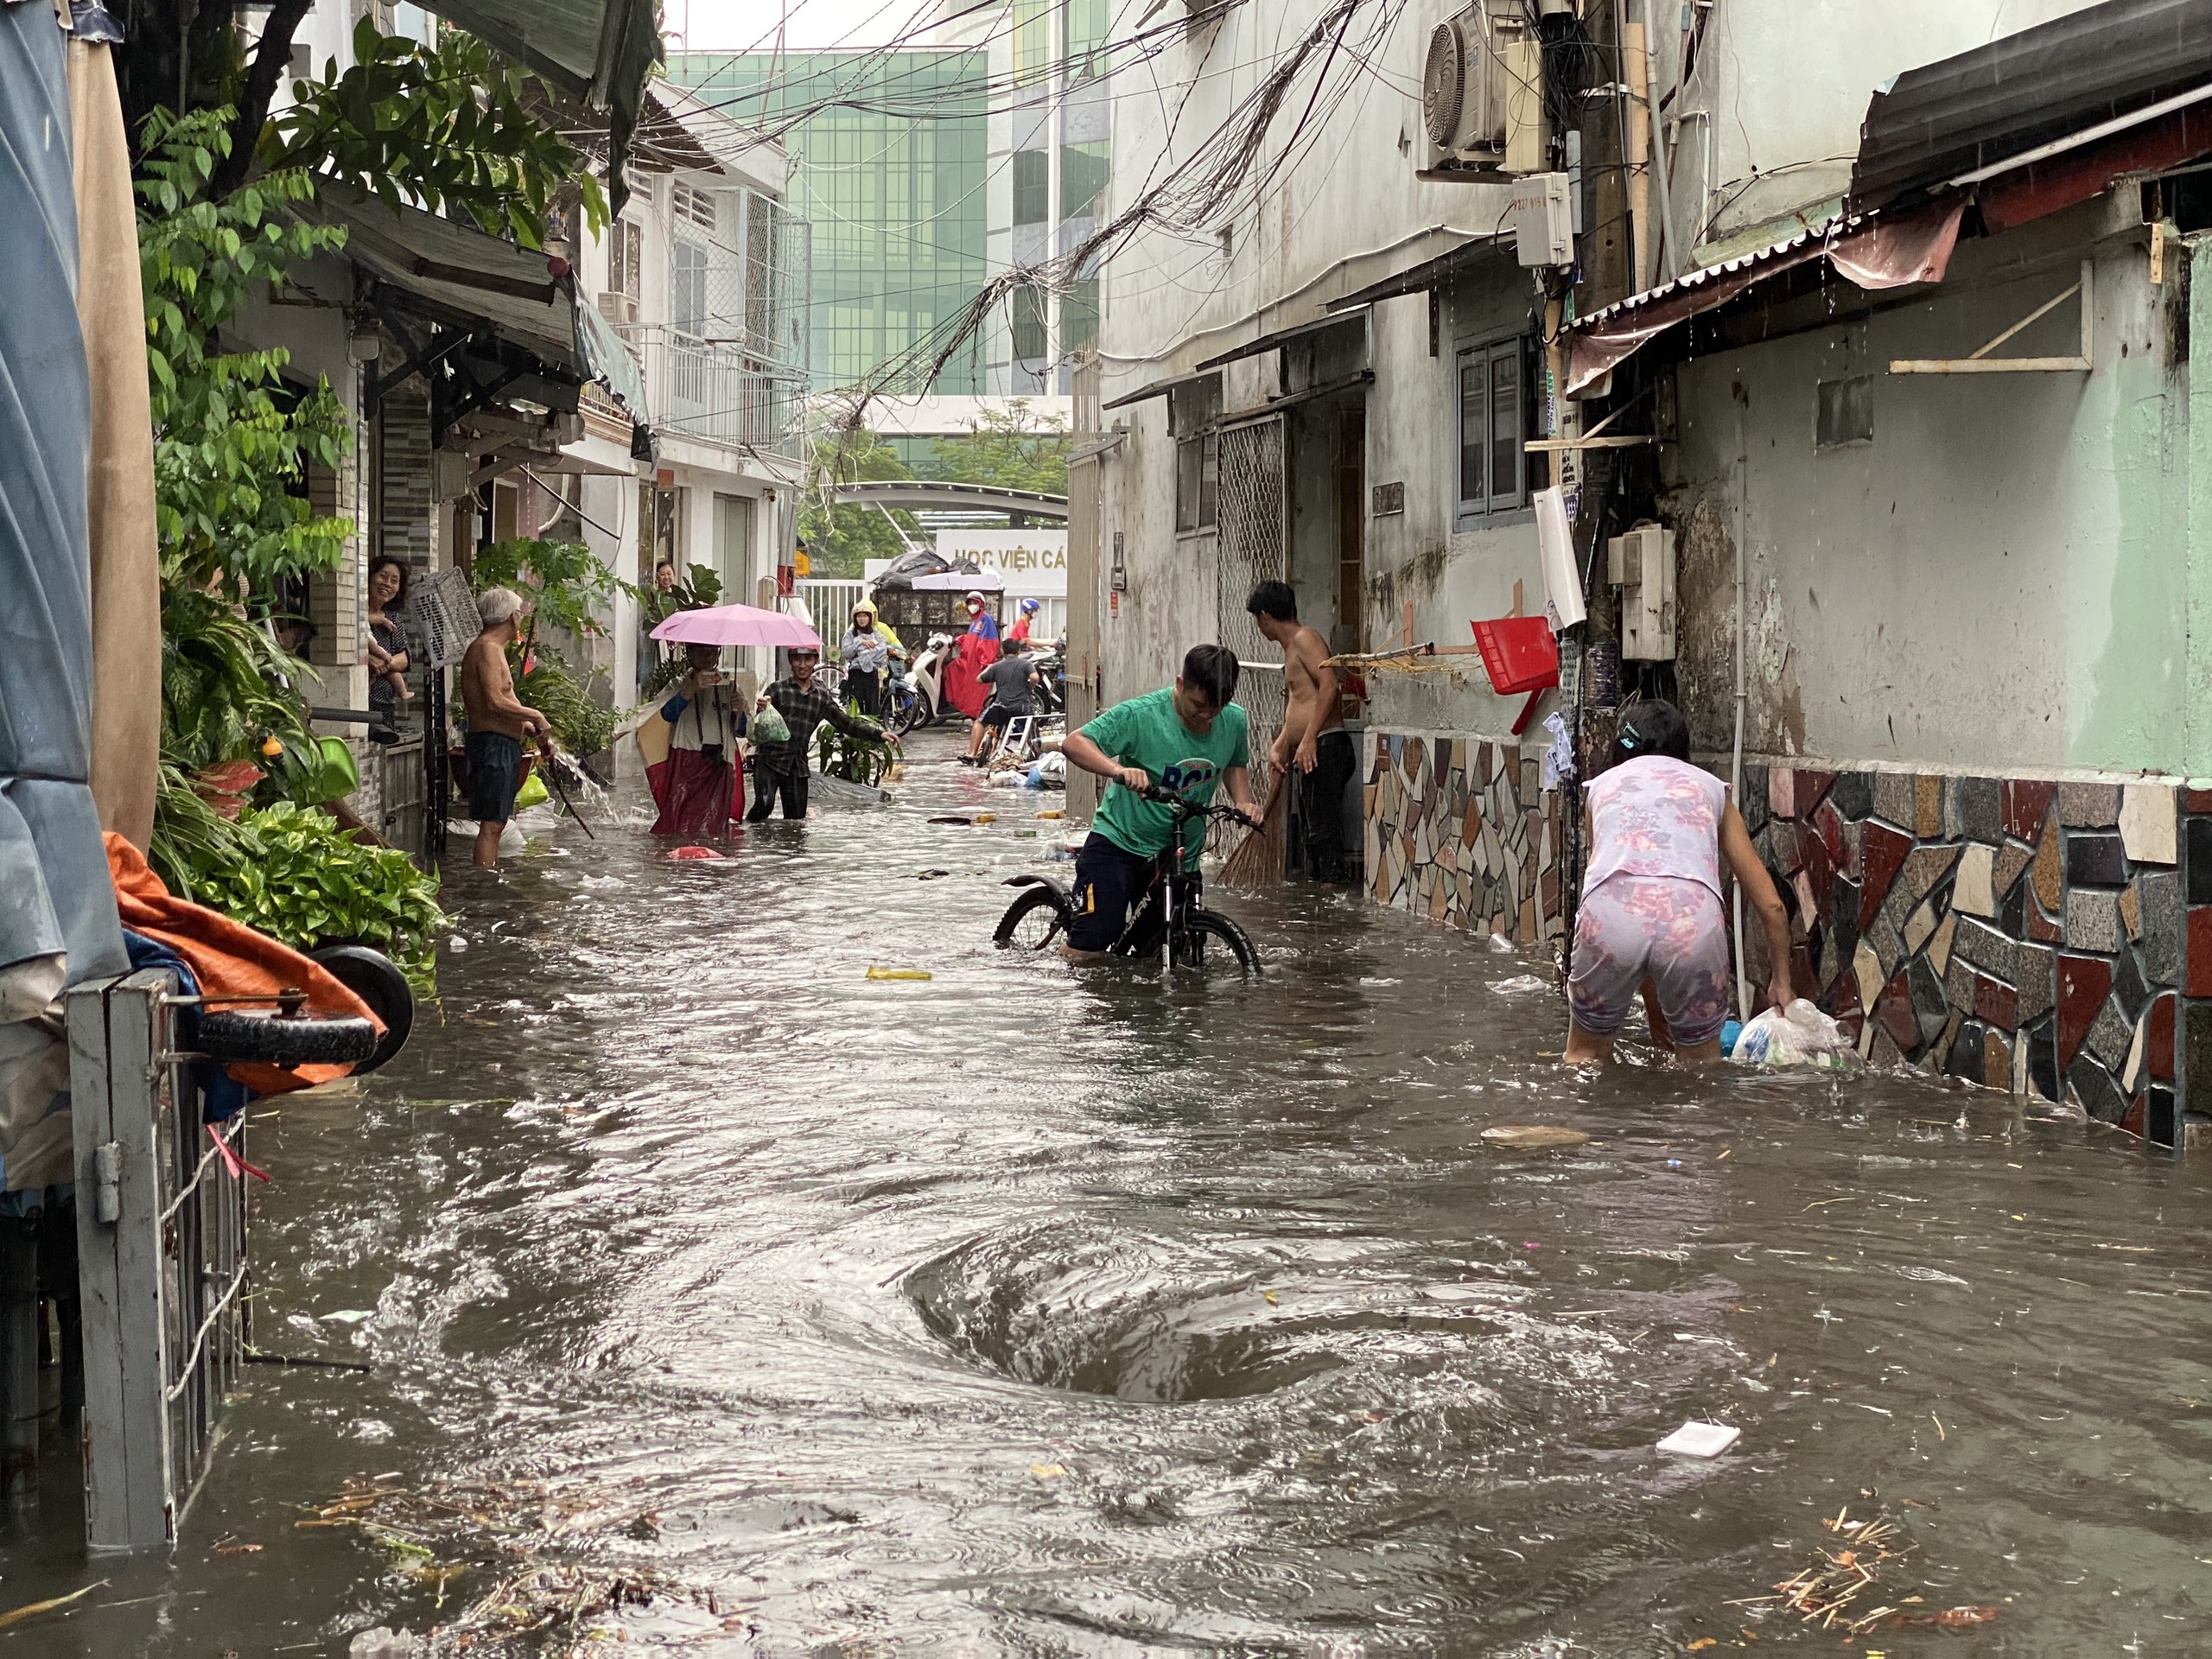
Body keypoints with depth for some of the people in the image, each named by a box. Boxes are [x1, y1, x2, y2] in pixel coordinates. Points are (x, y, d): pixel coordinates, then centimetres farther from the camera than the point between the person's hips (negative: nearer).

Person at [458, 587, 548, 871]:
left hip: (502, 745, 11)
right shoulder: (488, 648, -13)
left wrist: (524, 725, 17)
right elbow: (495, 701, -23)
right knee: (491, 823, -12)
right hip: (494, 744, -11)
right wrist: (534, 715, -13)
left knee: (495, 823, 13)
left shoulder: (491, 648, 19)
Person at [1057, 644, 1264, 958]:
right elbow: (1075, 743, -24)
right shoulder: (1141, 715, -19)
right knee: (1086, 951, -15)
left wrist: (1243, 802, -2)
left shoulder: (1234, 721, -3)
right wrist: (1118, 770, -42)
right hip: (1119, 842, -5)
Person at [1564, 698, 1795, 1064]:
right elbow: (1771, 905, 29)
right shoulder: (1710, 787, 30)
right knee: (1701, 1064, 21)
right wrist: (1781, 982, 44)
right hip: (1692, 918, 0)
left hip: (1612, 913, 0)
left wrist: (1650, 1000, 40)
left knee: (1586, 1056, 22)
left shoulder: (1603, 785, 31)